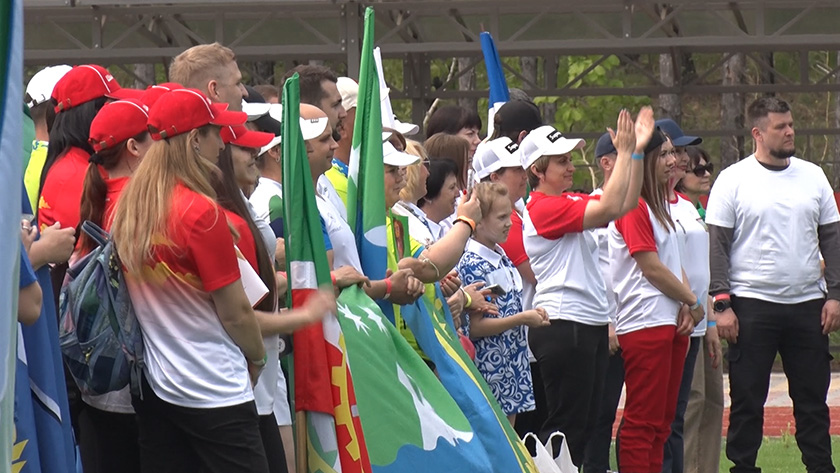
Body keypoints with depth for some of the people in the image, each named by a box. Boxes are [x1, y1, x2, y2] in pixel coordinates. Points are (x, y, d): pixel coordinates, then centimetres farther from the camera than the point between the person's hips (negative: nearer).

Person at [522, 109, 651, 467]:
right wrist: (625, 151, -17)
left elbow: (625, 203, 15)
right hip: (563, 326, -10)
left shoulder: (571, 202, 15)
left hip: (591, 324, 10)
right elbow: (609, 208, -23)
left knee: (583, 424, 11)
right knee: (565, 424, -9)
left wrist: (637, 150, 8)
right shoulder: (544, 207, -13)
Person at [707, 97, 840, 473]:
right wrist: (722, 304, -11)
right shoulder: (733, 180, -2)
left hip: (808, 305, 3)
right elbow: (716, 246, -3)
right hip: (752, 306, -3)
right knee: (747, 399, 0)